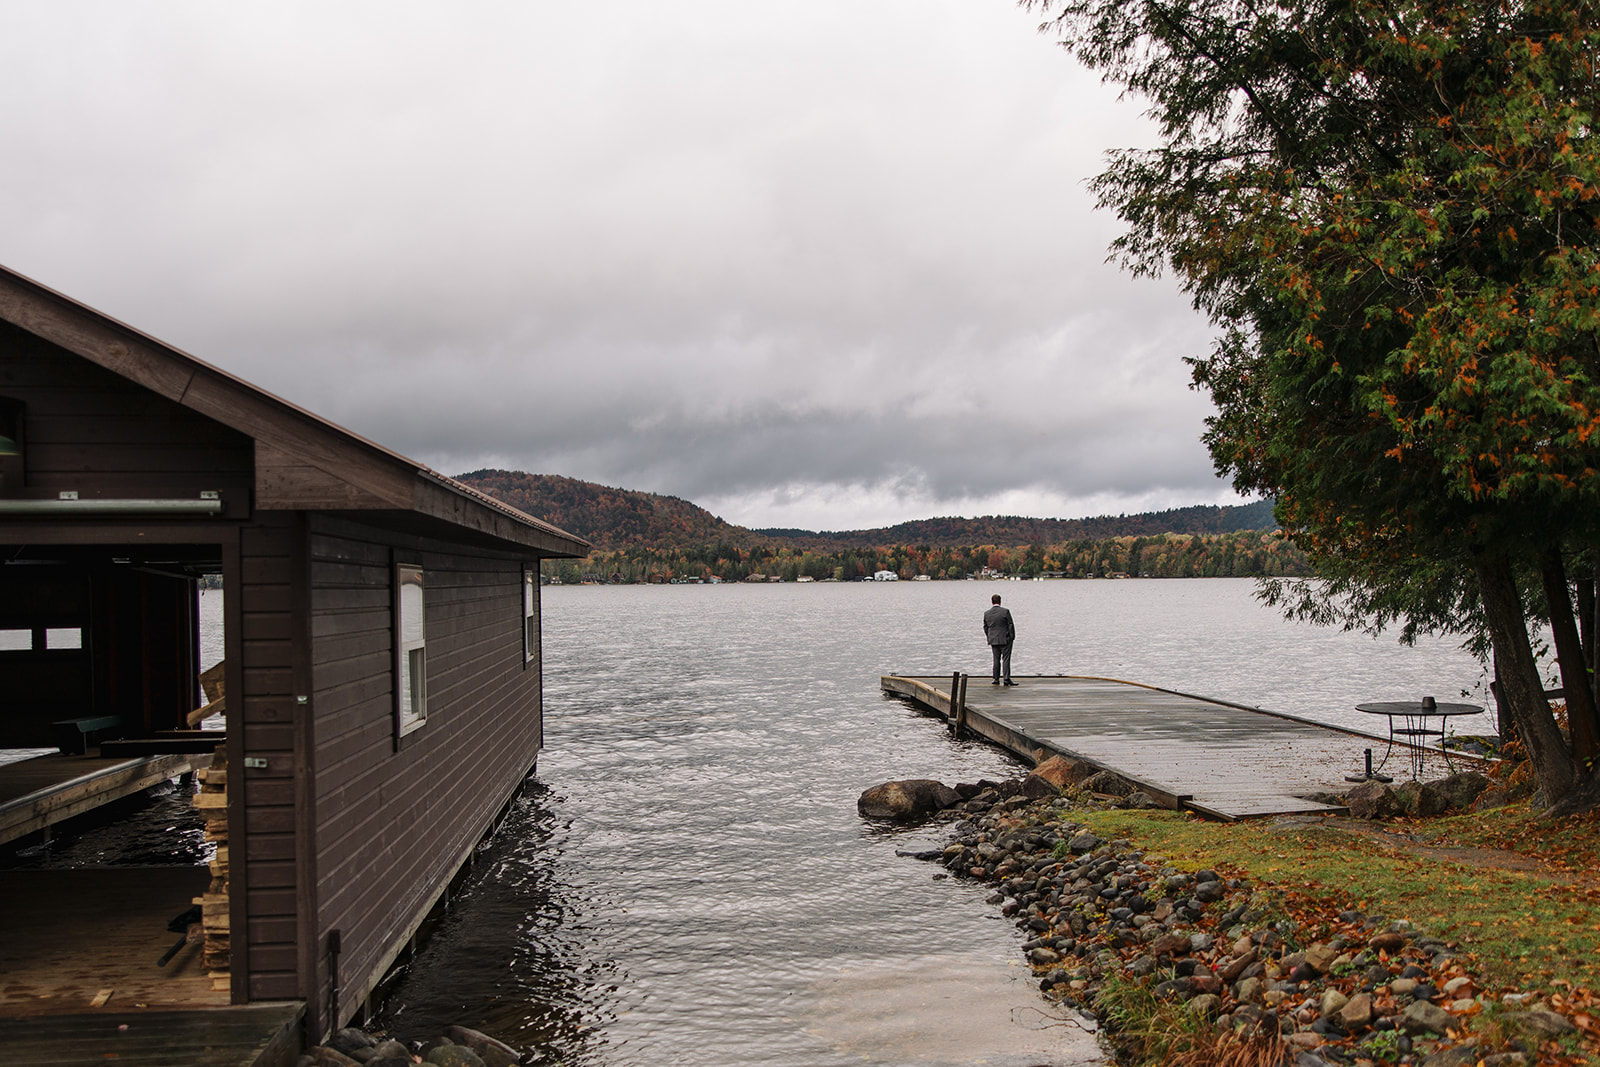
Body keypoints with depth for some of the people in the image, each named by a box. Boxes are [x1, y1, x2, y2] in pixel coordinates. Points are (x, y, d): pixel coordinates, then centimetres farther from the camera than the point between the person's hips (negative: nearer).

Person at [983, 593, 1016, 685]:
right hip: (1005, 640, -4)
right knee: (1006, 659, -1)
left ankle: (996, 679, 13)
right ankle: (1007, 679, -5)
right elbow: (1011, 625, -7)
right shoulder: (1005, 611, -10)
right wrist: (1012, 637, 3)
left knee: (996, 660, 11)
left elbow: (985, 627, 8)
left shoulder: (986, 613, 2)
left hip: (993, 640, 4)